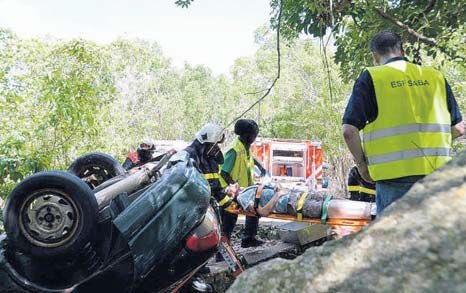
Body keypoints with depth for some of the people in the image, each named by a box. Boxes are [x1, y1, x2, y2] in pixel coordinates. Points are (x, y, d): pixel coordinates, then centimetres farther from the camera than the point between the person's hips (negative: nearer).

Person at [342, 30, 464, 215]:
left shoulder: (371, 77, -1)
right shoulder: (436, 77, 11)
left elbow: (349, 131, -10)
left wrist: (361, 164, 3)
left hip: (394, 174, -4)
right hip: (437, 173, 4)